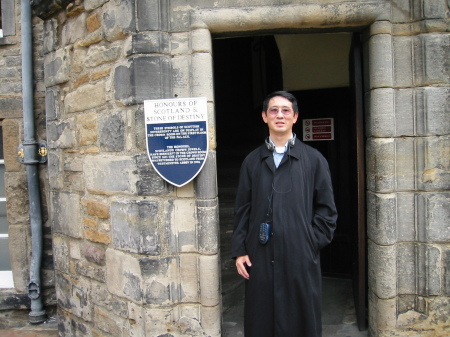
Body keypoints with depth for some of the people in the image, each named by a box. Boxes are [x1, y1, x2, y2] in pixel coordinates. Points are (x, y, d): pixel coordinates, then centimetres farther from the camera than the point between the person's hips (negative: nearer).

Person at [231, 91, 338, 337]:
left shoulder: (314, 159, 3)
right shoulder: (252, 161, 8)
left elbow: (326, 208, 3)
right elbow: (242, 209, 7)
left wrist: (313, 242, -4)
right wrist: (239, 250, 2)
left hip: (300, 256, -1)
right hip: (260, 256, 2)